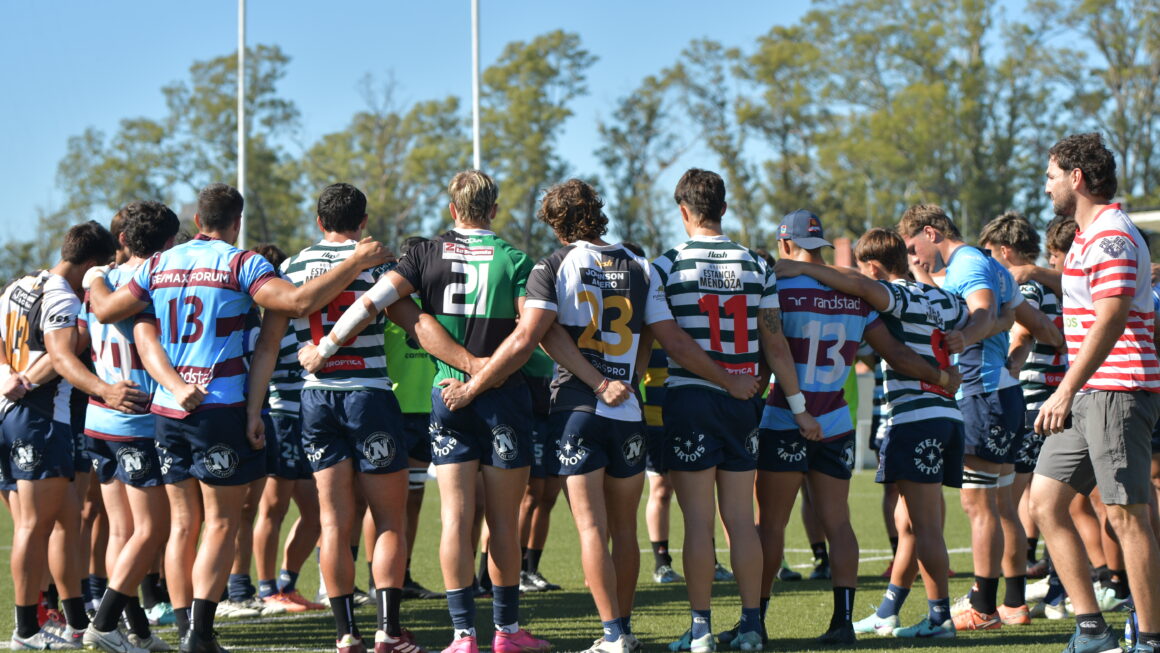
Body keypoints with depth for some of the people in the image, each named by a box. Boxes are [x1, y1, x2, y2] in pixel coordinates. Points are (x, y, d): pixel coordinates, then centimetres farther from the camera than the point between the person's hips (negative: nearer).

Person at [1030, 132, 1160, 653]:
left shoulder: (1110, 236, -13)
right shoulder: (1089, 235, 19)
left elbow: (1110, 320, -22)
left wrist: (1065, 392, -23)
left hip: (1117, 391, -10)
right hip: (1087, 395, 10)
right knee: (1045, 502, 6)